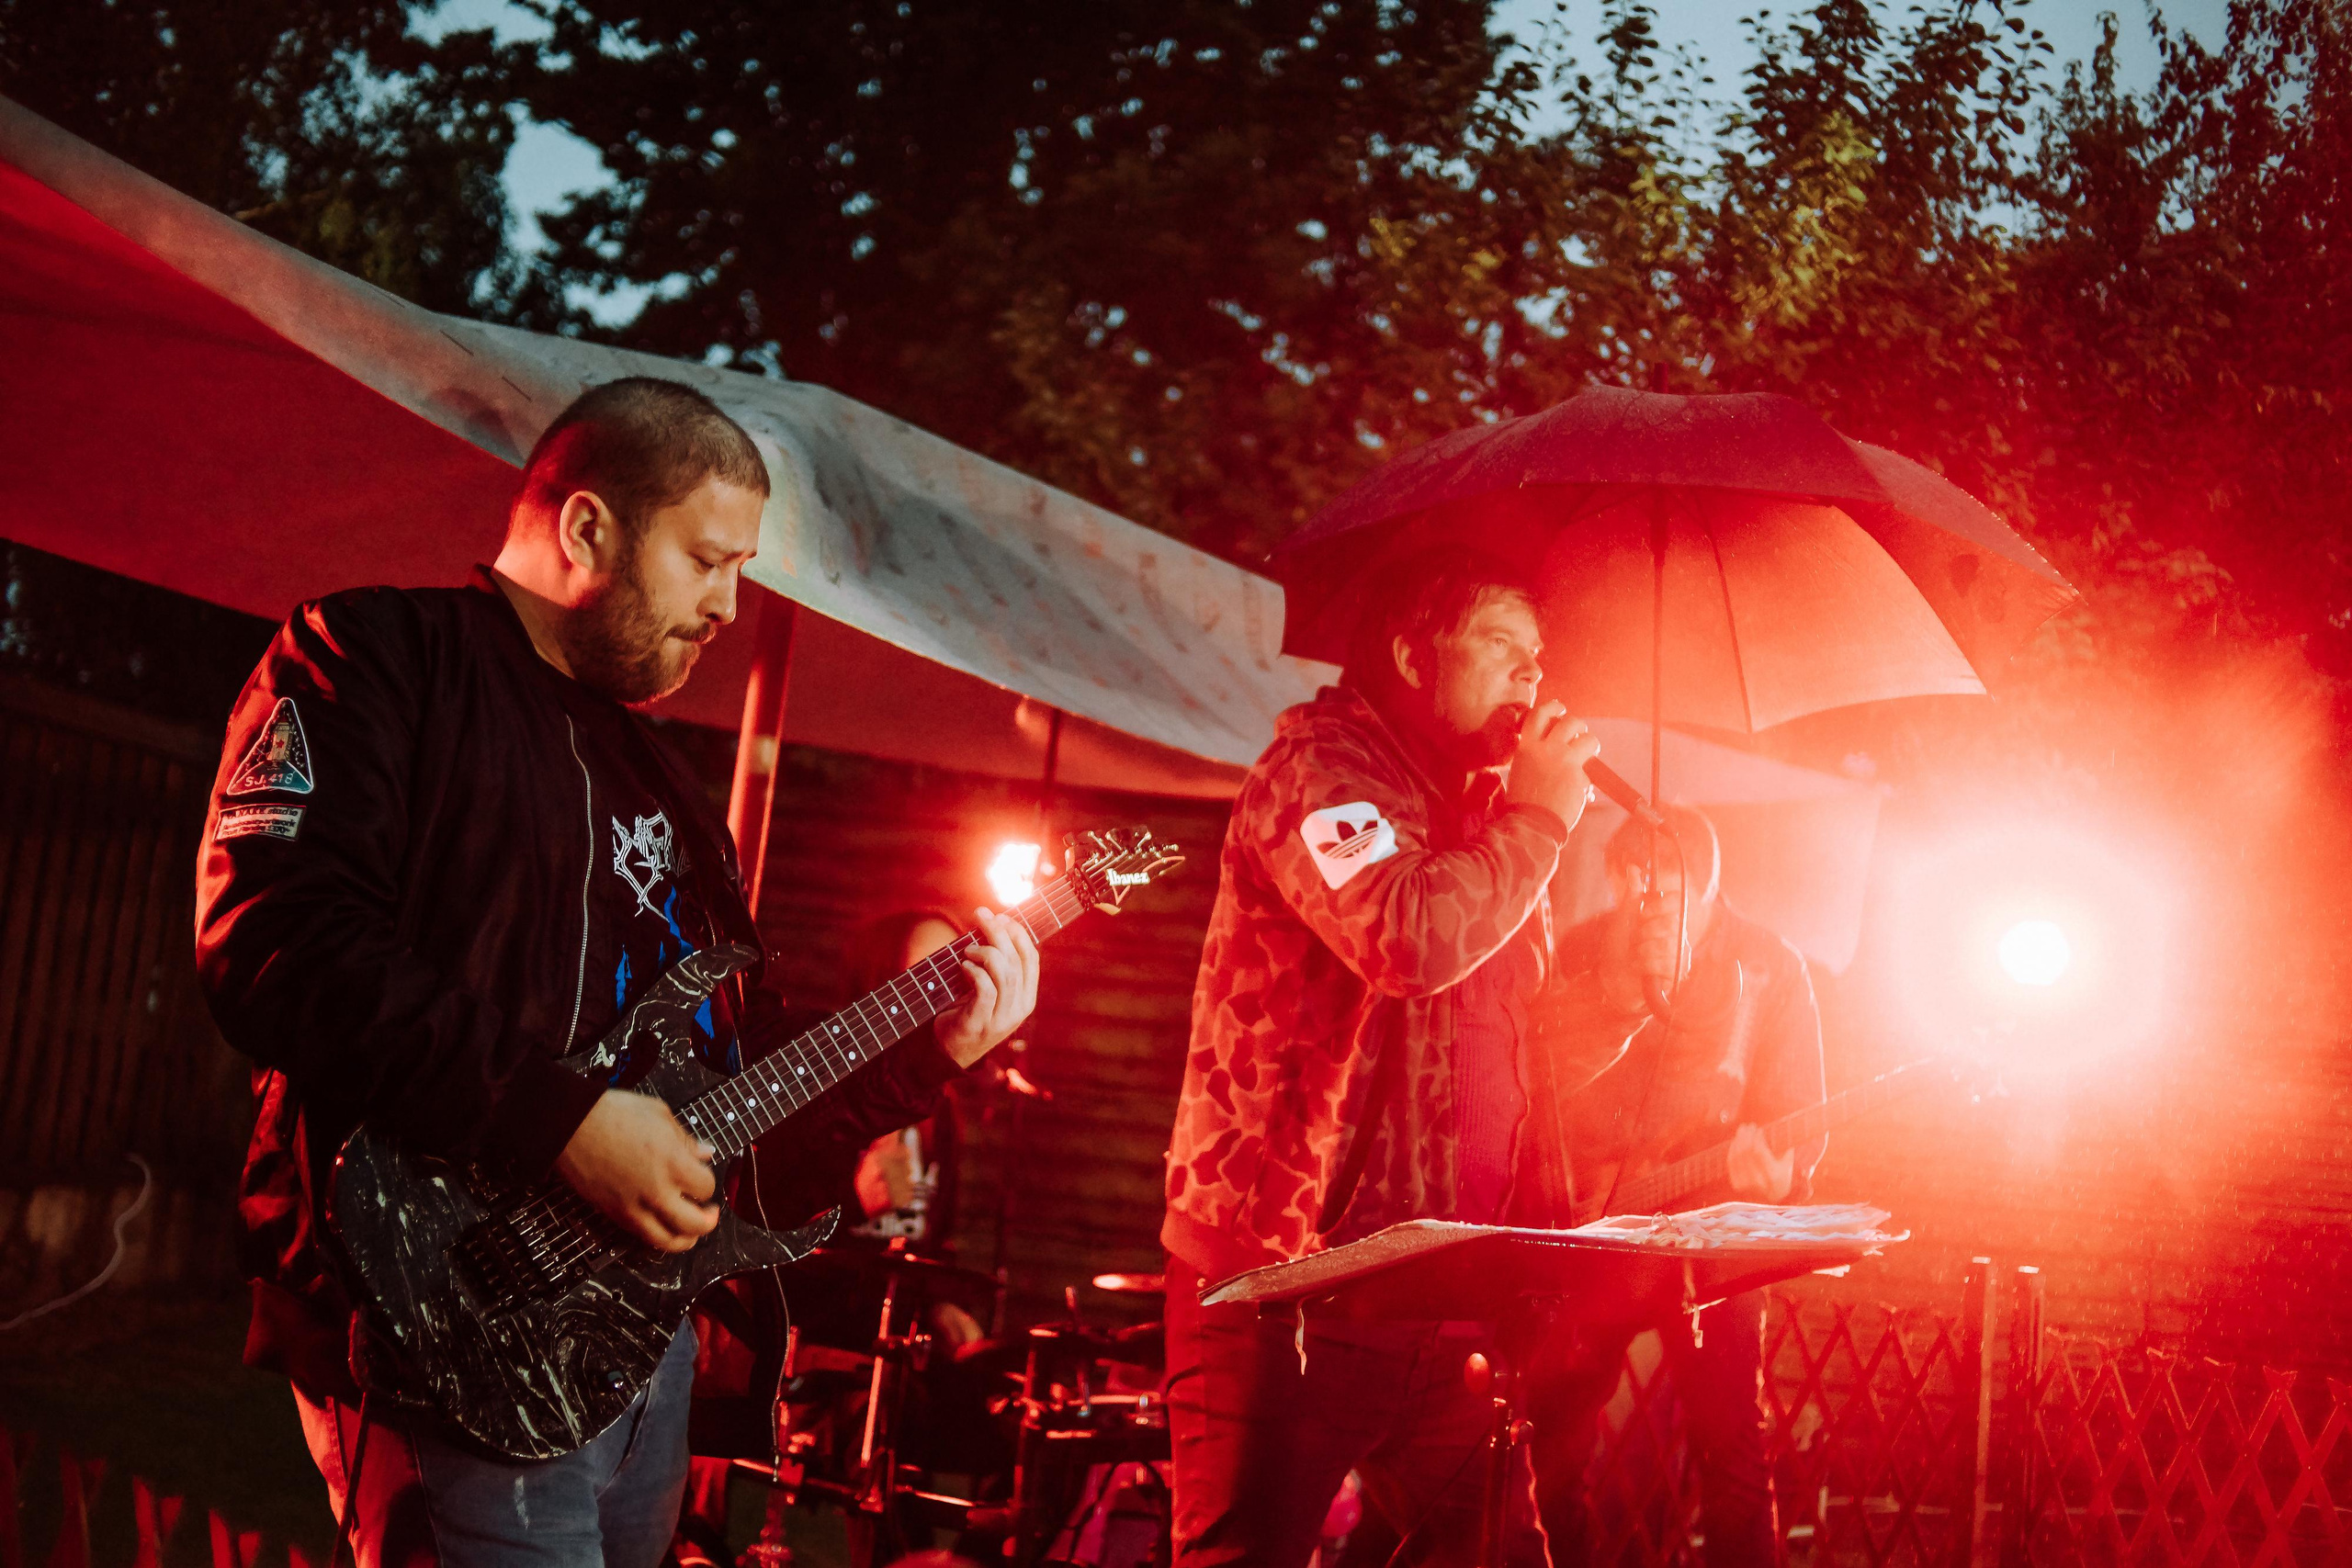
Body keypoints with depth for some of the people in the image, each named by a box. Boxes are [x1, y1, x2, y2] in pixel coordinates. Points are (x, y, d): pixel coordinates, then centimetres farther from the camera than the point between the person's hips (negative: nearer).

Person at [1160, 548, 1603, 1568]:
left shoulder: (1467, 805, 22)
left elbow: (1524, 999, 30)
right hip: (1279, 1275, -8)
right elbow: (1407, 940, -26)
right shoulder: (1317, 767, -7)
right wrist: (1539, 815, -13)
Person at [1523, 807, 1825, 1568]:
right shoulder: (1575, 955, -3)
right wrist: (1618, 993, -24)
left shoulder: (1767, 967, -5)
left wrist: (1773, 1168, -25)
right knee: (1552, 1442, 5)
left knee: (1730, 1441, -2)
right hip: (1585, 1222, 2)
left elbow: (1798, 1113, -3)